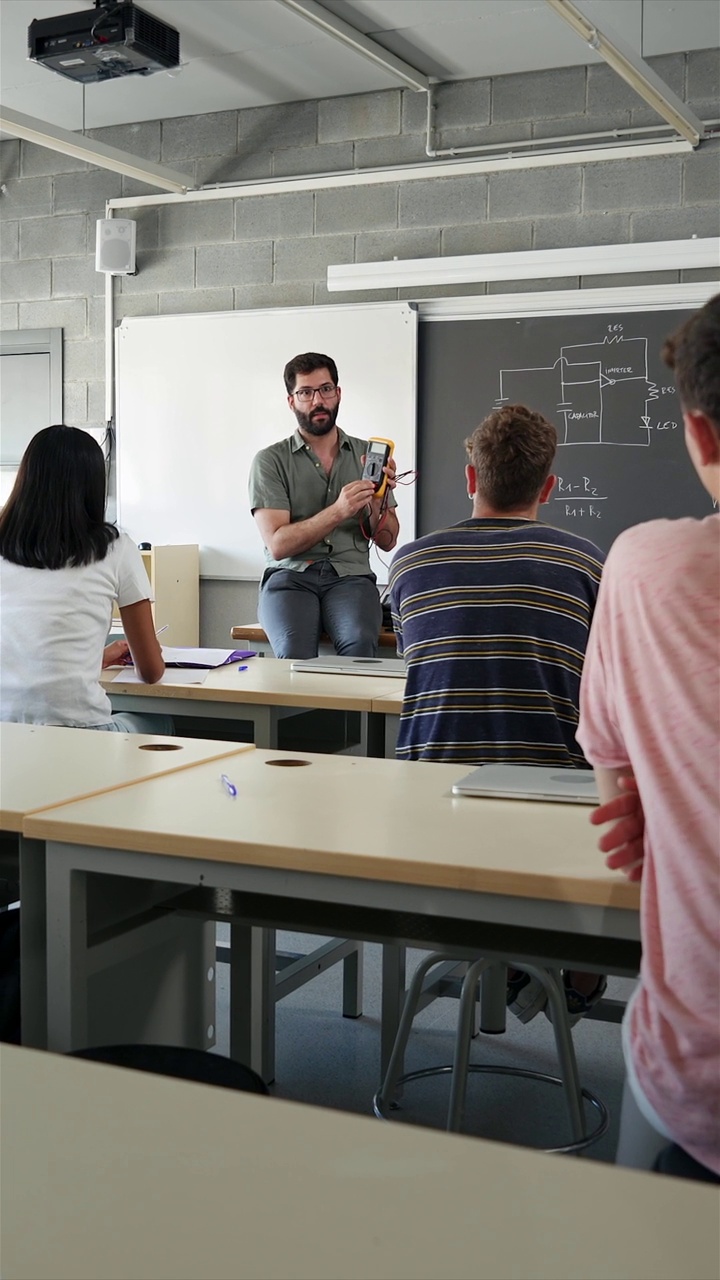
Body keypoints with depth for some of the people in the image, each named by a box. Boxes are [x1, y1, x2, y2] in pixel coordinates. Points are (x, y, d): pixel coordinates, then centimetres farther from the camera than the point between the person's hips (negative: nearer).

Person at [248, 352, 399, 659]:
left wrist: (378, 500, -8)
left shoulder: (367, 455, 13)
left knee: (359, 643, -32)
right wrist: (338, 511, -17)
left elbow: (387, 542, 12)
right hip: (290, 576, -2)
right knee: (295, 651, -33)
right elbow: (278, 545, -6)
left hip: (350, 576, 2)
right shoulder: (270, 460, 5)